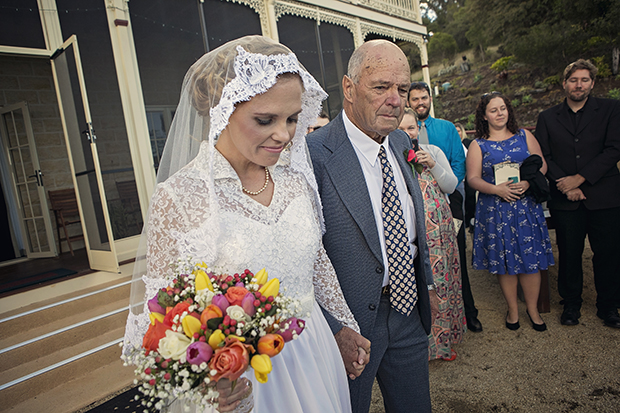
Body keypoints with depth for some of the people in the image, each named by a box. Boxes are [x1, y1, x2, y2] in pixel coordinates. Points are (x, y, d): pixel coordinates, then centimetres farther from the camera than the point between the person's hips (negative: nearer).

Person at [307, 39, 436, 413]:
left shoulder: (401, 142, 3)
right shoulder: (314, 155, -22)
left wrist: (427, 282, 17)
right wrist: (334, 330, -19)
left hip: (409, 311, 7)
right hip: (351, 320, -6)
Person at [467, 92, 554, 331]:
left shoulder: (524, 136, 9)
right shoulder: (478, 145, 2)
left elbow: (542, 165, 6)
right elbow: (473, 178, -4)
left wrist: (527, 182, -14)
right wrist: (497, 189, -20)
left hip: (526, 206, 2)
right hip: (495, 210, -1)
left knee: (530, 258, 4)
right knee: (504, 261, 6)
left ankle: (533, 309, 21)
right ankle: (512, 309, 22)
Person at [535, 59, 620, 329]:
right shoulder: (547, 117, 9)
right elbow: (544, 157, 4)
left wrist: (579, 178, -14)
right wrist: (564, 184, -9)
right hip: (565, 199, 1)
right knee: (569, 254, 9)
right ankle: (571, 304, 26)